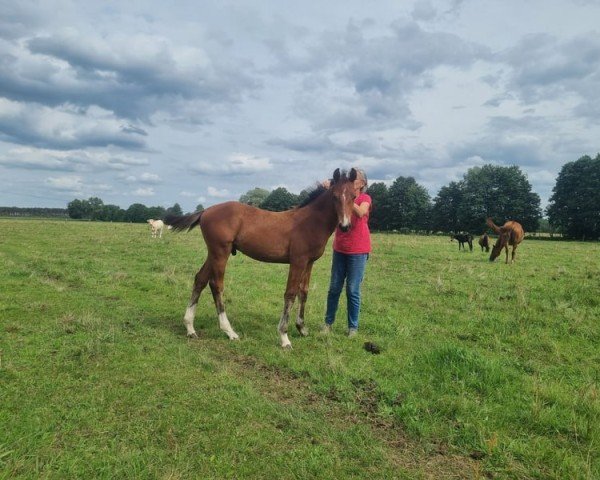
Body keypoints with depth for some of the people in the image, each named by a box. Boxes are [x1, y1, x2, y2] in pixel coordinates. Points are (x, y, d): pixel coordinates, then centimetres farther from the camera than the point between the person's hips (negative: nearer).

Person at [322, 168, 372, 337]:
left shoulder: (365, 198, -3)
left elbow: (360, 213, -24)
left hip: (358, 251, -4)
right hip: (339, 249, 4)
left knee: (353, 290, 1)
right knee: (334, 287, 9)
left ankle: (353, 326, 14)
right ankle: (328, 322, 22)